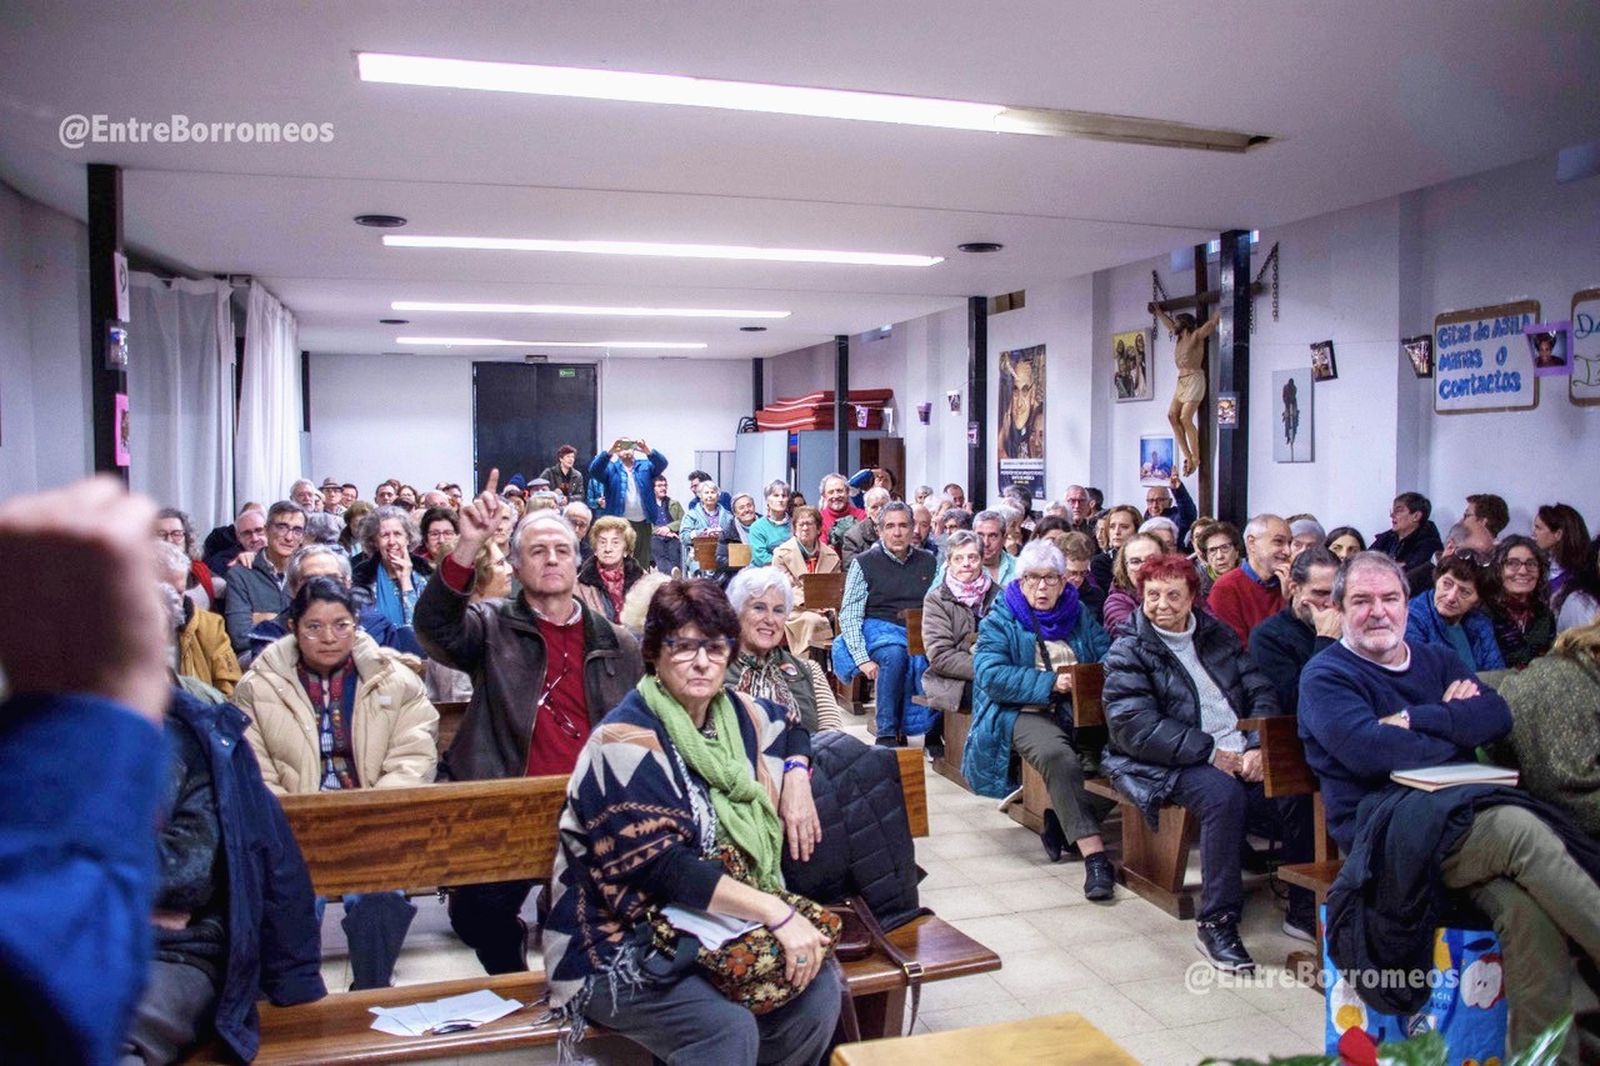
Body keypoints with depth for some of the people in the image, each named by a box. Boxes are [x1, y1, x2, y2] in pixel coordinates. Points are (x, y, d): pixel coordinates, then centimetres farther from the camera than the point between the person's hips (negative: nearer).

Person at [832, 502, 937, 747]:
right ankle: (887, 734, -25)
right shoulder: (865, 563, 4)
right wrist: (862, 659, -15)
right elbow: (849, 615, -2)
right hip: (879, 627, -2)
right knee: (894, 653, -36)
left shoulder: (928, 561, 14)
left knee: (922, 660, -32)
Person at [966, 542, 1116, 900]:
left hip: (1079, 708, 4)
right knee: (1058, 756, -36)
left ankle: (1063, 820, -7)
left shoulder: (1079, 615, 20)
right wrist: (1050, 683, -16)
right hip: (1026, 712, -4)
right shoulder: (1001, 619, 7)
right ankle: (1094, 856, -35)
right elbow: (990, 675, -8)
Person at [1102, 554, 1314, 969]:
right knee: (1224, 794, -34)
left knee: (1297, 789, -22)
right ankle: (1216, 922, -22)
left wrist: (1258, 747, -8)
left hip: (1241, 755, 5)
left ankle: (1305, 910, -4)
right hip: (1171, 764, -4)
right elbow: (1134, 727, -11)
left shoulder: (1218, 635, 17)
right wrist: (1210, 752, -17)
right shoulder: (1128, 652, 1)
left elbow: (1260, 691, 11)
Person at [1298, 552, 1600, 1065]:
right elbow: (1370, 751, -12)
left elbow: (1497, 714, 6)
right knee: (1520, 828, -34)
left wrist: (1417, 720, -9)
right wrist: (1456, 729, 2)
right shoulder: (1325, 675, 6)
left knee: (1528, 910, -28)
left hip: (1465, 819, 5)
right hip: (1383, 826, -5)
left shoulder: (1438, 660, 25)